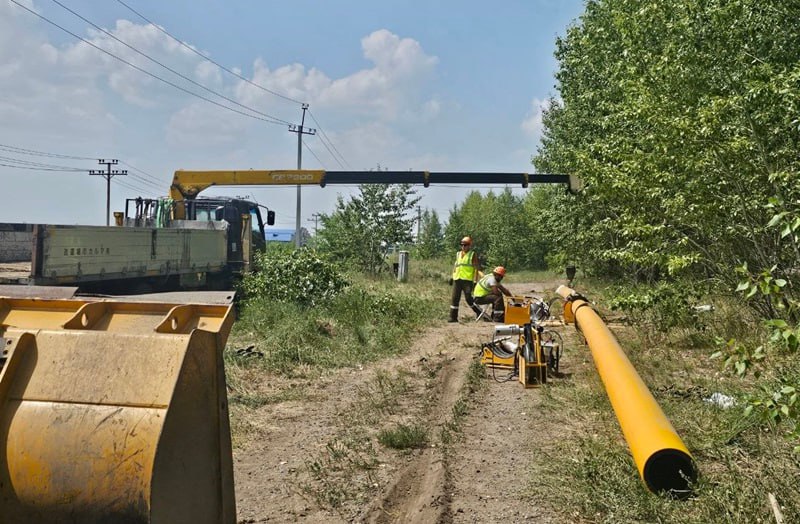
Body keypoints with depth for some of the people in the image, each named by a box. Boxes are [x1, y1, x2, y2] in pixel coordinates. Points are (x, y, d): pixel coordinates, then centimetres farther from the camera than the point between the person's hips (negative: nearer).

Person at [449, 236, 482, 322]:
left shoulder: (473, 255, 2)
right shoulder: (458, 254, 17)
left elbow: (476, 268, -2)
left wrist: (475, 281, -10)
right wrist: (452, 277, 15)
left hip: (467, 280, -5)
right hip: (457, 279, 5)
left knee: (468, 298, -8)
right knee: (454, 298, 1)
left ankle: (480, 313, 11)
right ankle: (453, 317, 6)